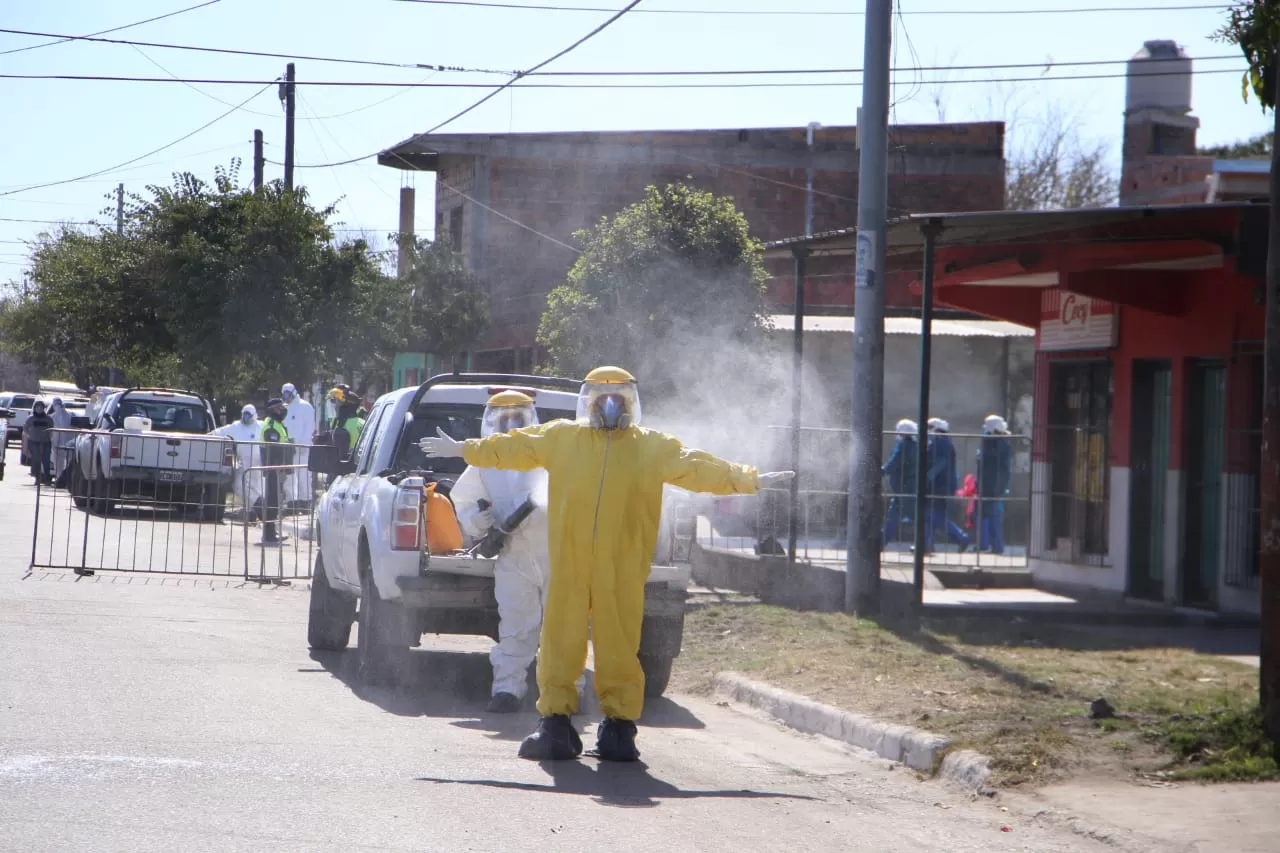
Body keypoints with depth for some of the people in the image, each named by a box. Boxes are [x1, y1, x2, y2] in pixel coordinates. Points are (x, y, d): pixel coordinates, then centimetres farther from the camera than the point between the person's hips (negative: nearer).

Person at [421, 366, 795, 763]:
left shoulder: (653, 447, 11)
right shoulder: (560, 438, 13)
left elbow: (695, 467, 6)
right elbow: (510, 448, 21)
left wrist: (749, 480, -2)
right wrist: (461, 450, 27)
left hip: (622, 570, -1)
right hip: (568, 566, 1)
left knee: (619, 647, -2)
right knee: (560, 643, 0)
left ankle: (619, 727, 6)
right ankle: (555, 725, 6)